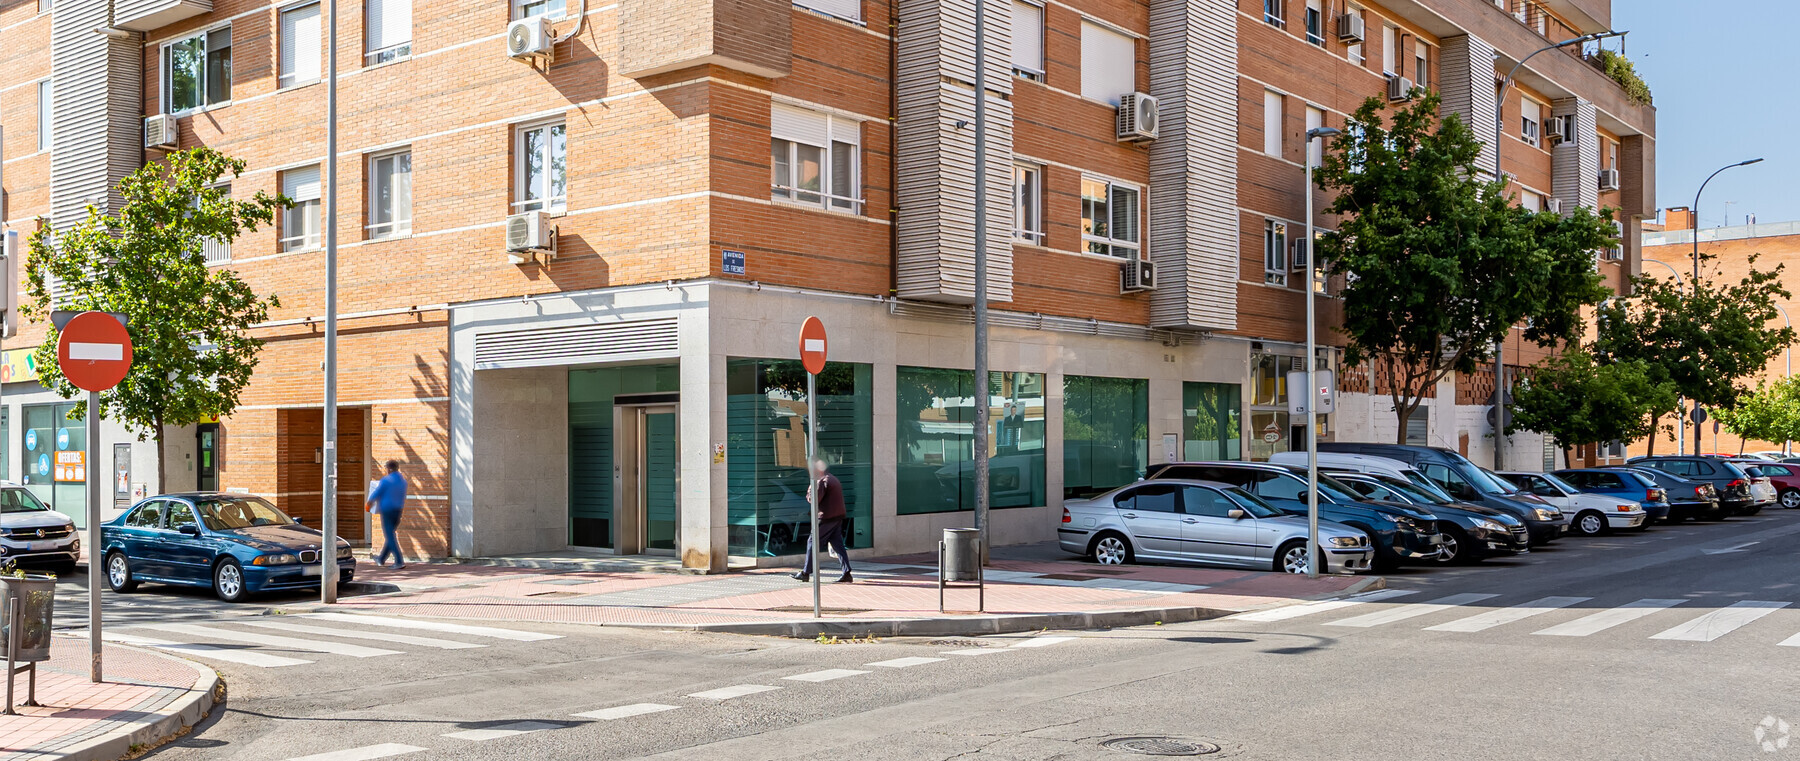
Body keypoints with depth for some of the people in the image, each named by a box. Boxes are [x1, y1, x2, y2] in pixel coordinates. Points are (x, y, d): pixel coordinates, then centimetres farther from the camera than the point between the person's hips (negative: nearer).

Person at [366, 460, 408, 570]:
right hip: (398, 510, 7)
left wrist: (369, 503, 10)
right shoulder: (403, 481, 7)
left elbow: (376, 494, -8)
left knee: (390, 536, -4)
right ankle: (382, 558, 32)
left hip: (387, 510, -7)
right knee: (390, 534, 19)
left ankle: (400, 562, -12)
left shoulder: (386, 480, -14)